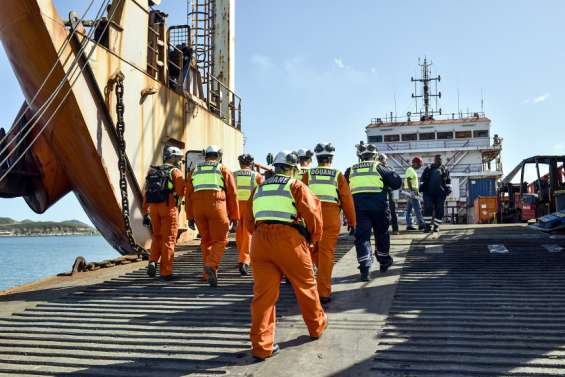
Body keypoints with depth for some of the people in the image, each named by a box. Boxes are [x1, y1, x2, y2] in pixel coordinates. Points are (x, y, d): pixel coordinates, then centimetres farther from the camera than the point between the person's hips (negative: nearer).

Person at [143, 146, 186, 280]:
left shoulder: (152, 171, 17)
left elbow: (146, 195, 14)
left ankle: (153, 261, 0)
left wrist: (145, 214, 16)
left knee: (156, 236, 21)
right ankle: (165, 272, 3)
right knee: (168, 239, 1)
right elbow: (182, 191, -11)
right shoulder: (175, 172, -1)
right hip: (169, 207, -5)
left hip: (153, 207, 5)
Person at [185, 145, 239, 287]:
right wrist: (234, 216, 8)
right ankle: (211, 266, -22)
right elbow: (232, 194, 4)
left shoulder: (194, 171, 19)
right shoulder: (223, 170, 10)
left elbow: (188, 195, 12)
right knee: (220, 240, 2)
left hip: (198, 208, 4)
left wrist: (190, 217, 13)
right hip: (217, 206, -4)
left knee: (206, 240, 16)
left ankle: (208, 274, 17)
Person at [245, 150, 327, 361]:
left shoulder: (259, 188, 22)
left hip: (260, 240, 4)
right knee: (305, 285, 16)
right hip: (289, 239, -4)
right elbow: (313, 213, -3)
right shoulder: (296, 186, 7)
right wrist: (314, 237, 12)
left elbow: (250, 222, 20)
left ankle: (262, 345, 2)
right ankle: (317, 326, 34)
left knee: (264, 292, 5)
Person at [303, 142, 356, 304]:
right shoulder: (337, 174, 6)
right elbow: (347, 198, 5)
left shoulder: (308, 174, 8)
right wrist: (351, 220, 14)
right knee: (326, 252, 1)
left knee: (313, 250, 19)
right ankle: (323, 292, 3)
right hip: (331, 217, -1)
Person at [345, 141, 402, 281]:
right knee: (381, 233, 19)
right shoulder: (378, 167, 7)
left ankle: (365, 268, -8)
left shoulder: (351, 170, 15)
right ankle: (384, 261, 35)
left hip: (358, 204, 1)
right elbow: (396, 182, 8)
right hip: (378, 204, -1)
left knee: (361, 236, 3)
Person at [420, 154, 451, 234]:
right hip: (428, 193, -1)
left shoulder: (445, 170, 14)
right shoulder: (428, 169, 11)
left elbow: (448, 181, 17)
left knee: (439, 210, -1)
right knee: (428, 208, -10)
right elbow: (423, 180, 13)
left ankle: (436, 226, 9)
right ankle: (428, 225, -4)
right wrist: (422, 188, 5)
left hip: (440, 194, 1)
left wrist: (448, 190, 8)